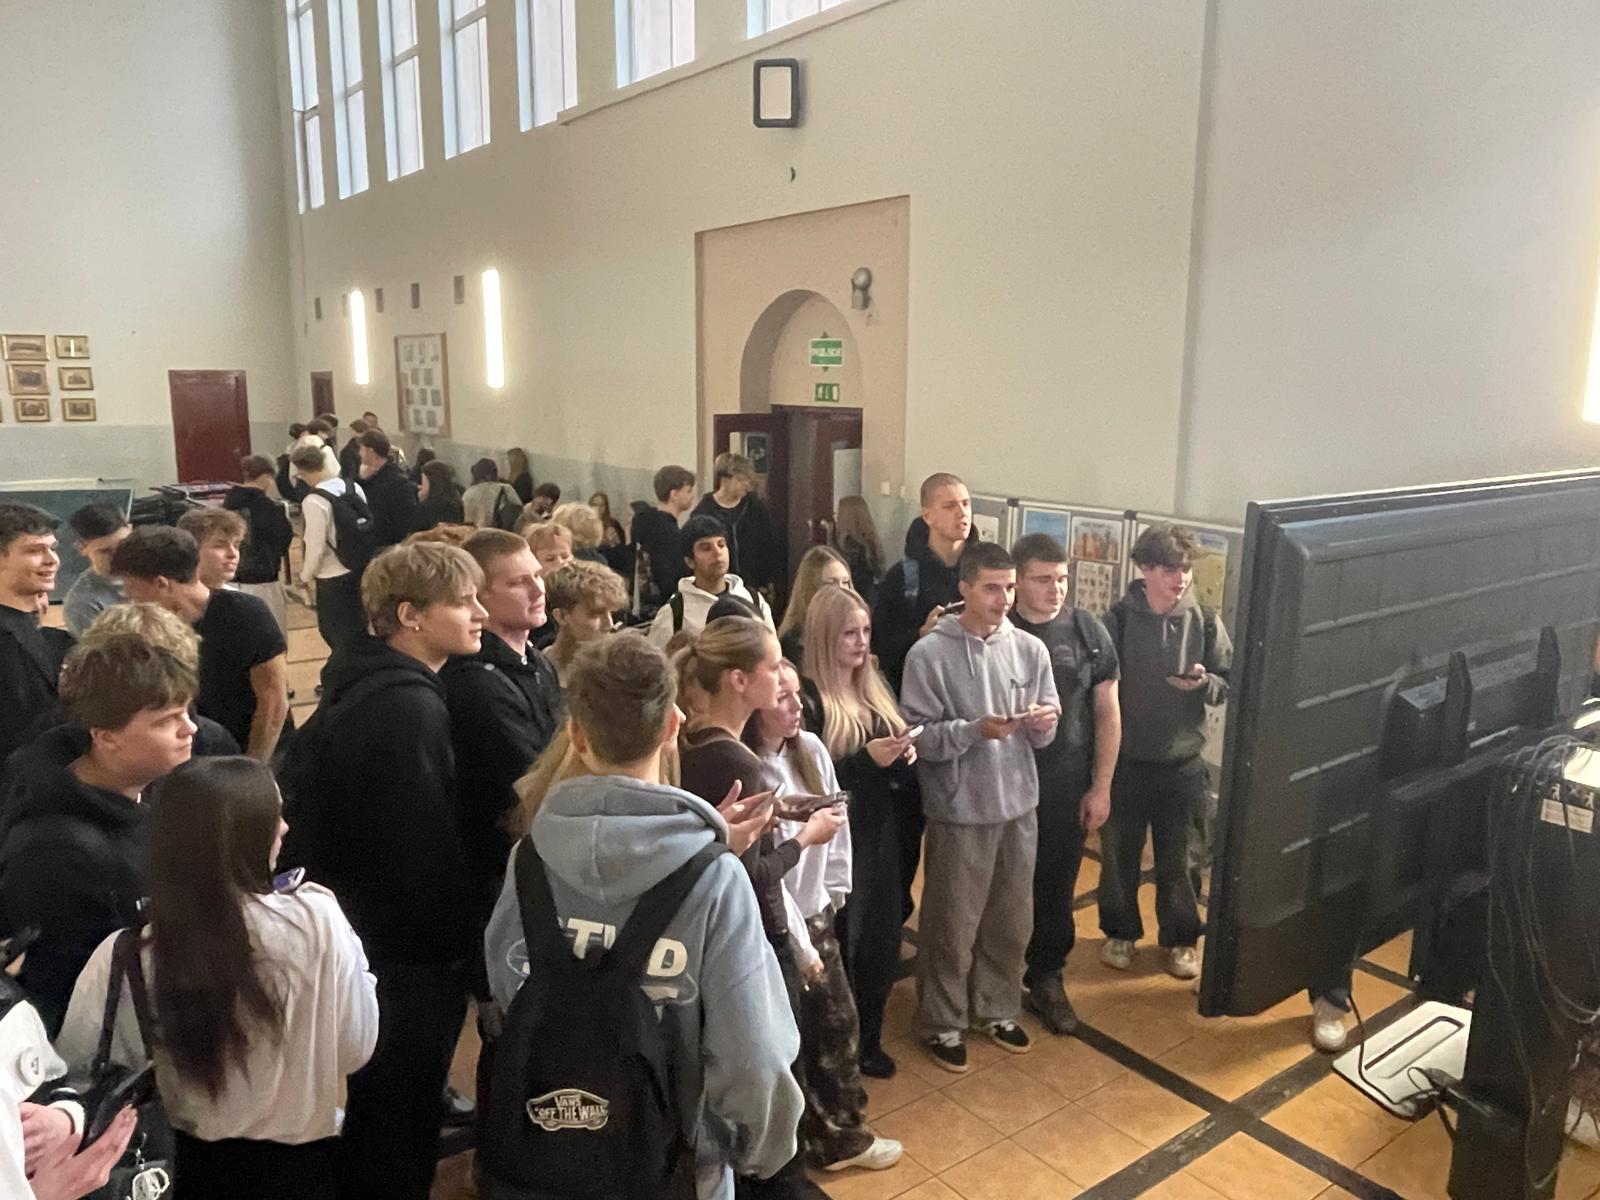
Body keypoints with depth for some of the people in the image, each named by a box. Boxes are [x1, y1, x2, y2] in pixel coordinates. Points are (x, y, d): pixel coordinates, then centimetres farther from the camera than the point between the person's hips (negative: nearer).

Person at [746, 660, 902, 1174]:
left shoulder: (811, 749, -5)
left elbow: (837, 821, 8)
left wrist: (833, 892, 6)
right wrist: (799, 946, -12)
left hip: (818, 915, 7)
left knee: (839, 1024, 19)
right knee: (789, 1041, 12)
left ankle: (844, 1131, 41)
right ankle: (819, 1141, 34)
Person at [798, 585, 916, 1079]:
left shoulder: (875, 688, 8)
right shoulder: (808, 698, -14)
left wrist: (904, 755, -7)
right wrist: (865, 760, -24)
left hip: (881, 835, 7)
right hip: (837, 842, -7)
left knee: (882, 943, 16)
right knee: (839, 949, 4)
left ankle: (867, 1043, 36)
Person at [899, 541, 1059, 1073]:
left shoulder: (1030, 649, 0)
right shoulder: (929, 654, -13)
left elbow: (1047, 733, 6)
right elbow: (917, 736, -13)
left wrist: (1043, 721, -17)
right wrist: (974, 730, -26)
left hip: (1018, 805, 5)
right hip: (959, 811, -4)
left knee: (1011, 920, 18)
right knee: (952, 925, 8)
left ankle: (998, 1010, 39)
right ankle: (943, 1024, 27)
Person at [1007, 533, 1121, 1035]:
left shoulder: (1089, 632, -3)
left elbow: (1108, 715, 3)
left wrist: (1101, 787, 2)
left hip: (1067, 787, 2)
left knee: (1057, 886, 12)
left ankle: (1046, 979, 31)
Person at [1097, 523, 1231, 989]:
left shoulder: (1204, 621, -5)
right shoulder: (1119, 617, -8)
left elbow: (1228, 685, 1)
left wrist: (1203, 683, -21)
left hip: (1181, 762, 0)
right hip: (1124, 759, 0)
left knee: (1176, 858, 13)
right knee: (1119, 852, 13)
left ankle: (1180, 939, 32)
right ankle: (1120, 931, 33)